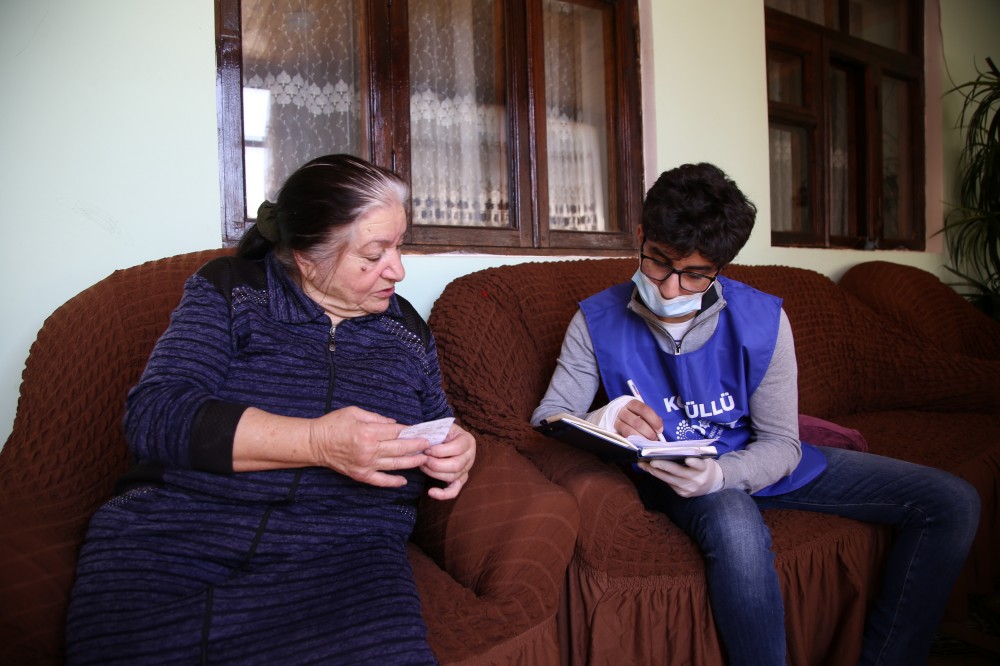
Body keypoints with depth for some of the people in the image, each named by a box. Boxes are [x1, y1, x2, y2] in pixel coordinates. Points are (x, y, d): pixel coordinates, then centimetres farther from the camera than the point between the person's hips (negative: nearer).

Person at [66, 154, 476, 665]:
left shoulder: (407, 328, 13)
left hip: (344, 551, 1)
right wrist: (316, 442, -19)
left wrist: (455, 451, -2)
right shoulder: (229, 289, 4)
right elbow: (154, 416, -8)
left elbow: (436, 427, 24)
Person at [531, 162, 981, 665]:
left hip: (755, 465, 4)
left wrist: (719, 473, -33)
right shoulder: (598, 322, -14)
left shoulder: (763, 320, -13)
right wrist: (603, 421, -36)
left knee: (953, 503, -2)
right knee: (736, 528, -42)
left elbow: (781, 444, -10)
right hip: (675, 473, -3)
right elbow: (548, 418, -12)